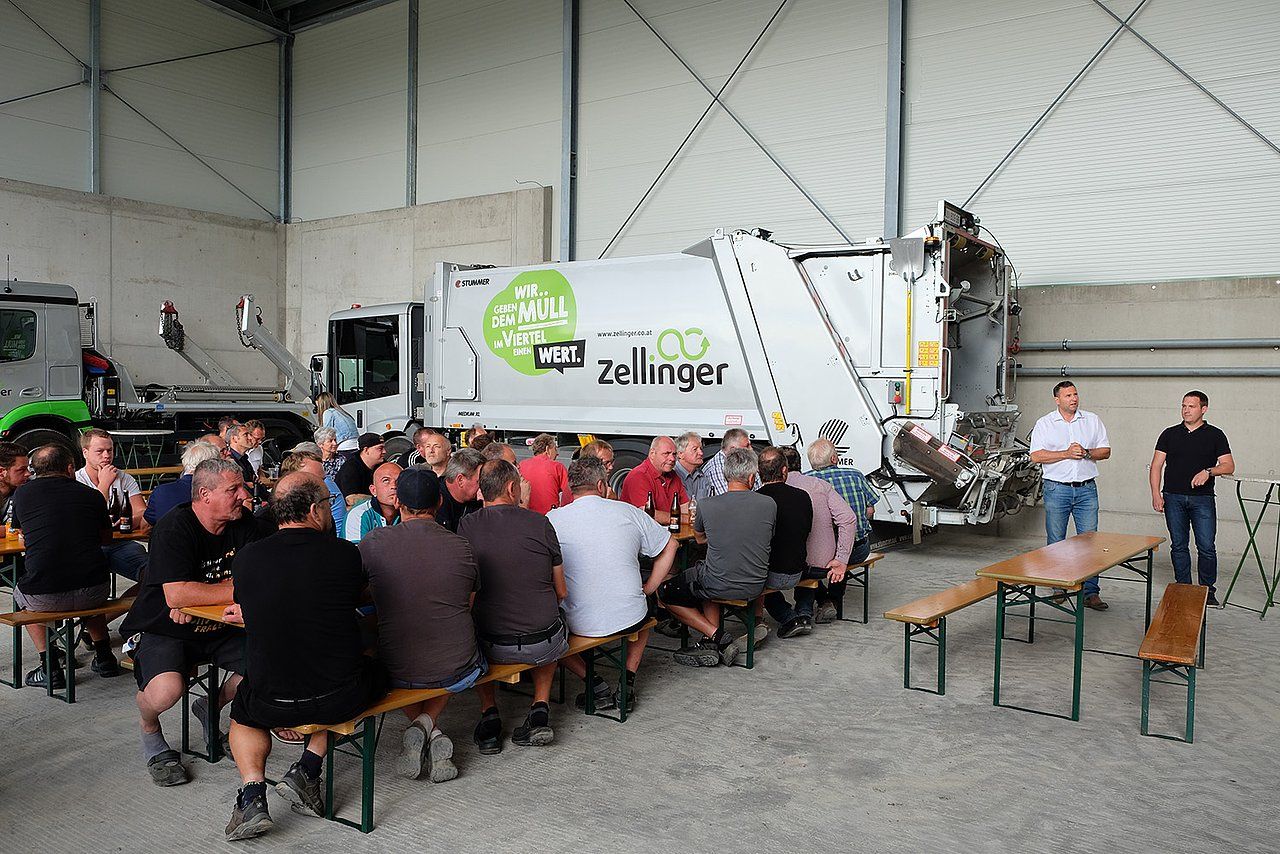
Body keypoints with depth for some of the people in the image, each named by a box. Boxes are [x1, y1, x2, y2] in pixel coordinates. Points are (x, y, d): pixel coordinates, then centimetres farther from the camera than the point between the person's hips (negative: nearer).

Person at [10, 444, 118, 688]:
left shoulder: (22, 493, 6)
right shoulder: (91, 494, 6)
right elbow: (106, 538, 22)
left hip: (43, 597, -1)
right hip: (95, 591, 2)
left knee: (20, 593, 33)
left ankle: (49, 667, 24)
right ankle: (104, 656, 33)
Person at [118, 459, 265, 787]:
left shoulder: (244, 524, -3)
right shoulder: (175, 527, -20)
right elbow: (176, 595, -30)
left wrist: (198, 599, -21)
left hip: (220, 628, 5)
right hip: (165, 631, -5)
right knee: (166, 690, -31)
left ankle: (211, 707, 15)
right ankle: (149, 730, 7)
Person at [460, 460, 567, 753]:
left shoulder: (467, 526, -4)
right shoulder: (539, 523, -6)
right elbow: (561, 592, 2)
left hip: (493, 647, 1)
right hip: (545, 646, 0)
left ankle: (489, 713, 21)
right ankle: (540, 708, 20)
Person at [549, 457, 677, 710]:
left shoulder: (553, 519, -5)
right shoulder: (628, 511, 1)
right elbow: (669, 546, 11)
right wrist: (648, 589, 15)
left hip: (580, 624, -2)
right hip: (630, 619, 2)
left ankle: (597, 688, 14)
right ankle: (628, 682, 22)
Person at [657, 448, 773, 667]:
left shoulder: (706, 505, -14)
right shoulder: (769, 505, -10)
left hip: (719, 586, -4)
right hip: (755, 587, 4)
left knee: (664, 592, 19)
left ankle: (719, 636, 7)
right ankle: (711, 643, 20)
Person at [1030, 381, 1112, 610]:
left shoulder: (1092, 420, 10)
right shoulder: (1044, 423, 2)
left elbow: (1105, 450, 9)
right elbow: (1036, 455, -7)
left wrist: (1086, 453, -10)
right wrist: (1066, 454, -14)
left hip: (1086, 489, 2)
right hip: (1057, 488, -1)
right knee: (1056, 542, 4)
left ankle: (1090, 592, 3)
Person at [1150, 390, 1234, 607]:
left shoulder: (1215, 435, 5)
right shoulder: (1170, 434, 9)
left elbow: (1229, 466, 0)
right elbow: (1156, 465, 7)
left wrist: (1208, 471, -19)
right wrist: (1156, 494, -2)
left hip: (1203, 499, -2)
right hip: (1173, 498, 2)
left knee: (1206, 547, -5)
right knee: (1179, 546, 6)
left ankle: (1208, 591, 8)